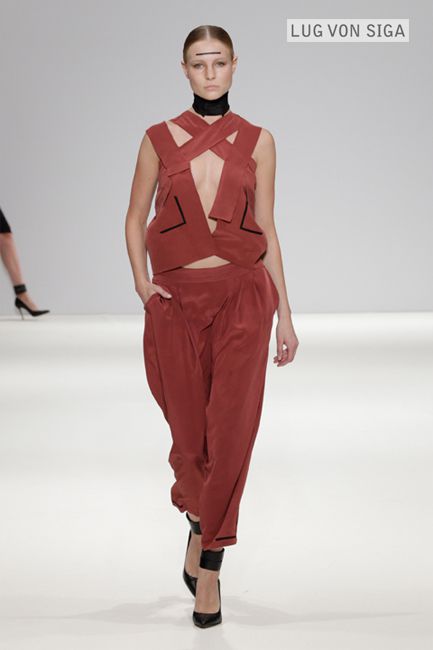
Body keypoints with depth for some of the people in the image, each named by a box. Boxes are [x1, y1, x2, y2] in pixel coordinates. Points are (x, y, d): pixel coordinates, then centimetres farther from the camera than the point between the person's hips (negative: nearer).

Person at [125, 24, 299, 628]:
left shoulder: (257, 141, 6)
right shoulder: (159, 138, 5)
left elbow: (267, 230, 7)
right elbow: (135, 217, 12)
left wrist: (284, 314, 4)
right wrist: (142, 283, -4)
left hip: (242, 295, 0)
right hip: (176, 300, 1)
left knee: (230, 431, -8)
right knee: (190, 432, 6)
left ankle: (207, 563, 1)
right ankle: (202, 527, 36)